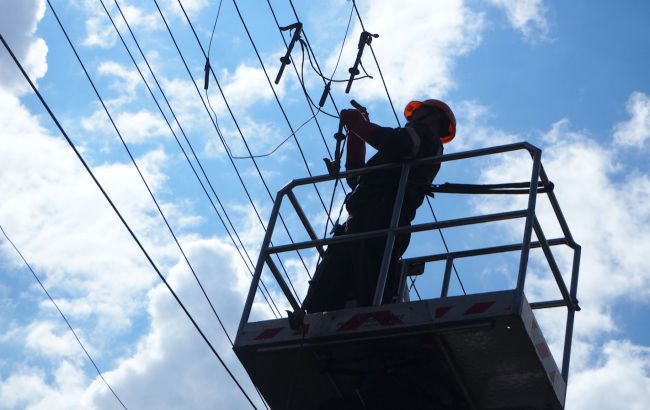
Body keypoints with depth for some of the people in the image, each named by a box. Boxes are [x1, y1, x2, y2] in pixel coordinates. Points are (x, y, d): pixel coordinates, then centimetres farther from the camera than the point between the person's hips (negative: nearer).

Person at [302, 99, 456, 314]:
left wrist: (357, 122, 5)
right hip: (357, 224, 9)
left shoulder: (426, 135, 16)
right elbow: (355, 177, 46)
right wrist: (354, 132, 42)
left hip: (381, 218, -8)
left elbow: (395, 143, -10)